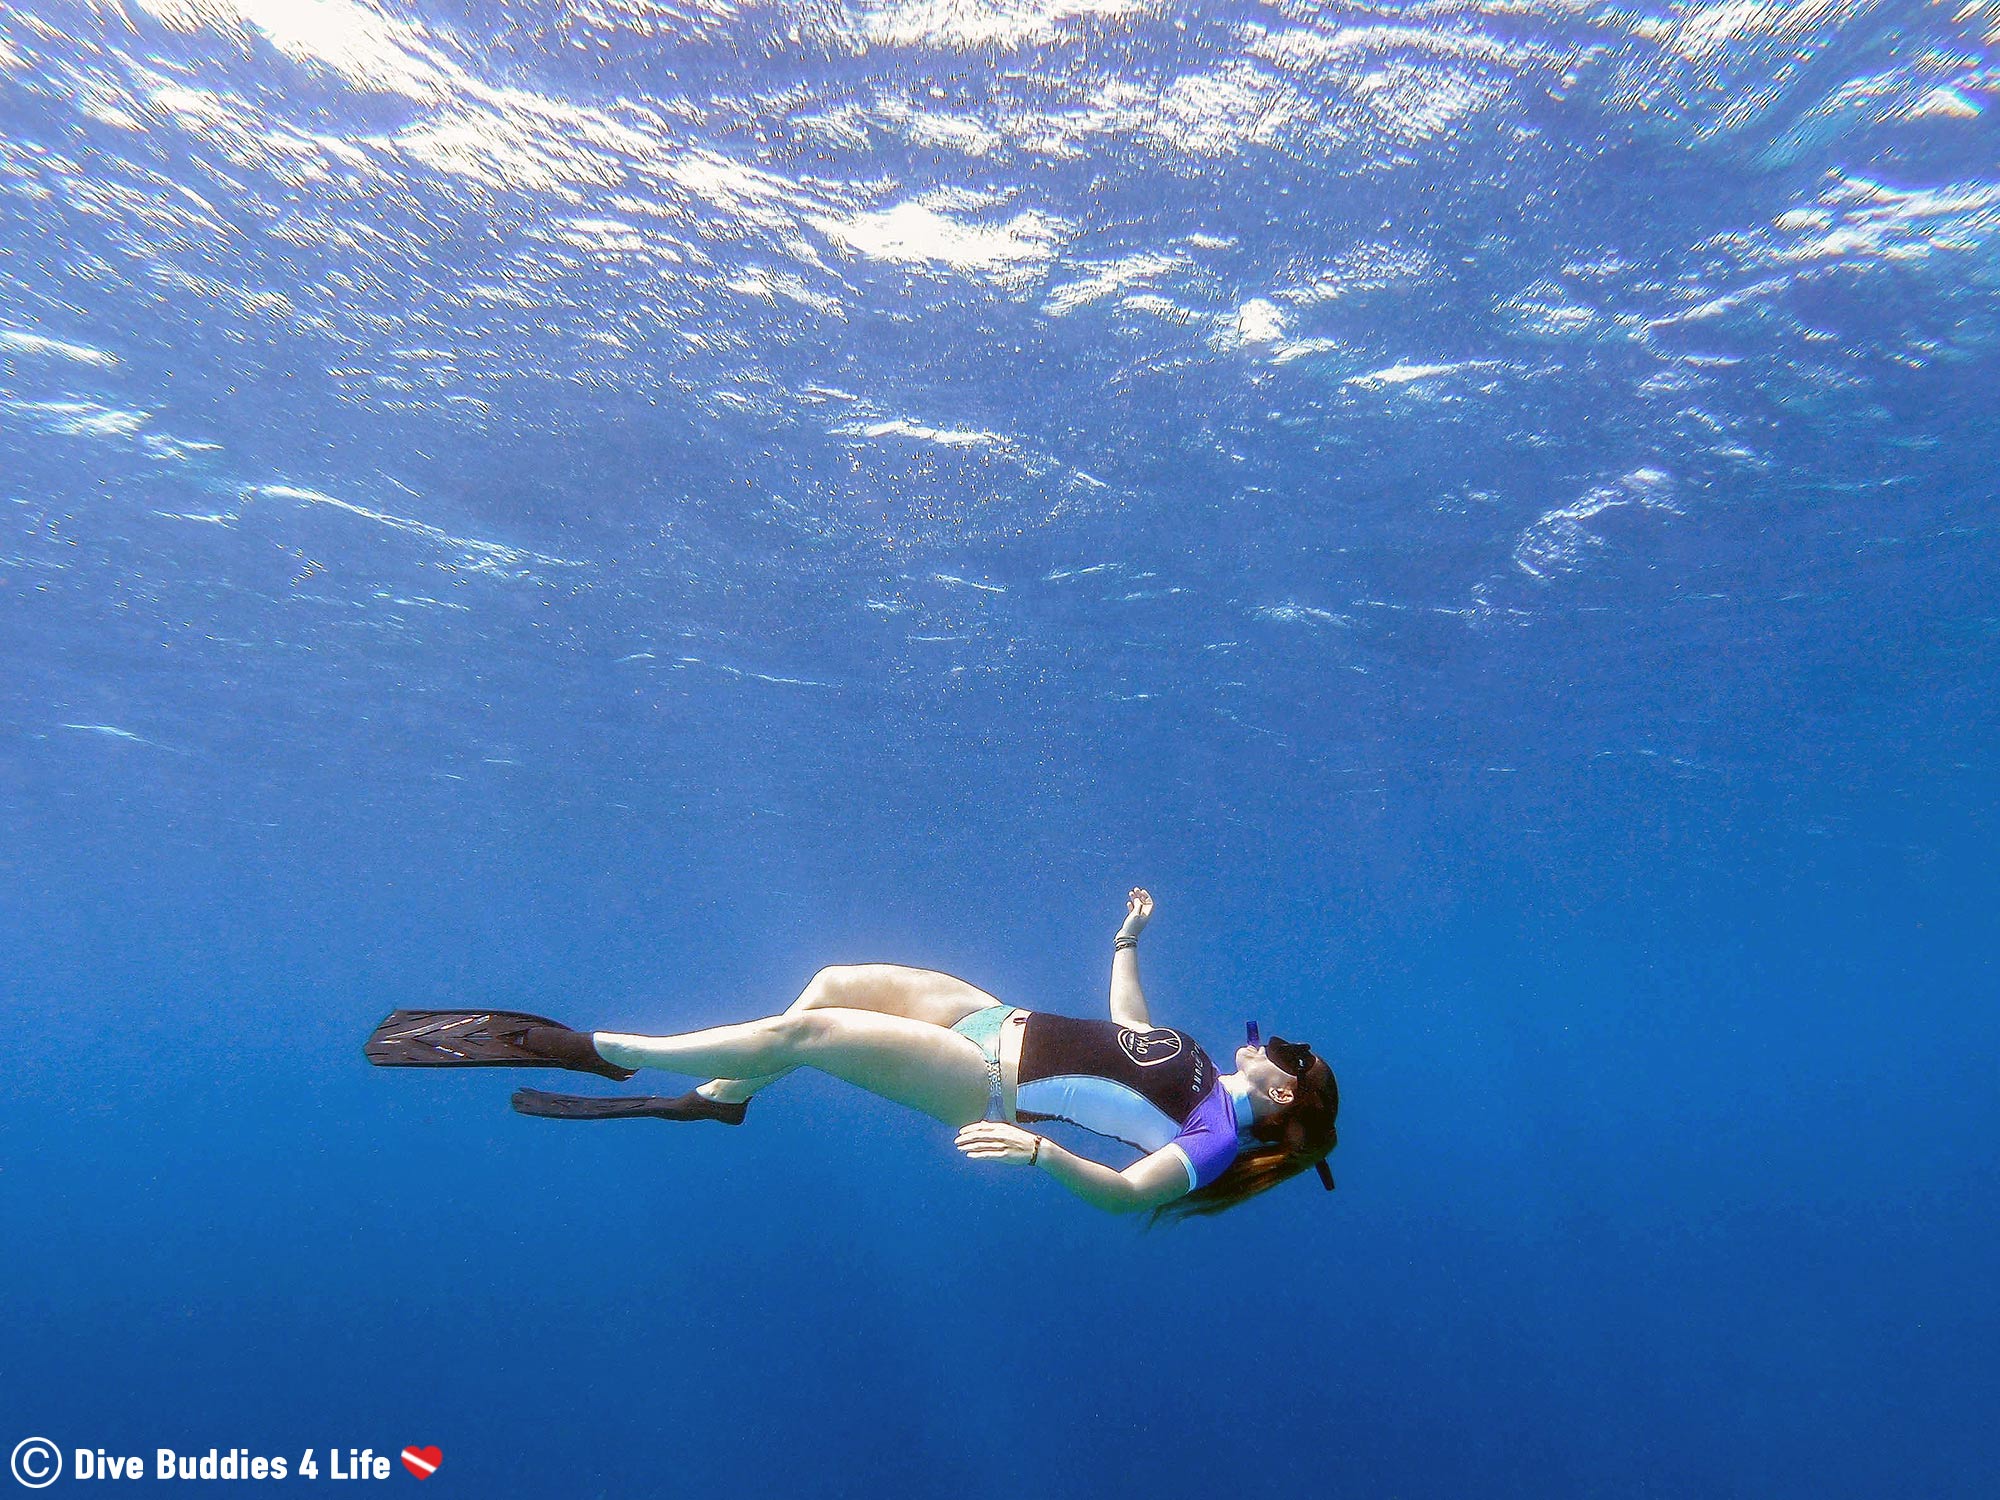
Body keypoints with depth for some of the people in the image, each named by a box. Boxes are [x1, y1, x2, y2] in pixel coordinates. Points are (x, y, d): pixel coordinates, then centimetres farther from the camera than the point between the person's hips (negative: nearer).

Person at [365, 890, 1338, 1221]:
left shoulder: (1214, 1138, -12)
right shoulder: (1199, 1061, 11)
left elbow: (1128, 1192, -28)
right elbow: (1124, 1021, 27)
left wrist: (1037, 1149, -43)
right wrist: (1128, 939, 29)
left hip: (994, 1087, -9)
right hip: (1002, 1024, 9)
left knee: (803, 1032, -18)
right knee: (830, 983, 3)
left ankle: (597, 1050, -5)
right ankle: (715, 1096, 19)